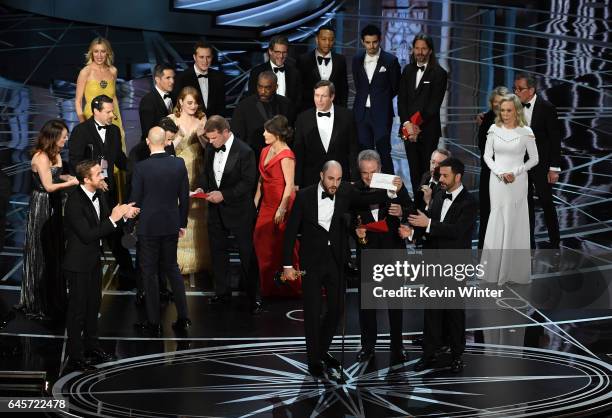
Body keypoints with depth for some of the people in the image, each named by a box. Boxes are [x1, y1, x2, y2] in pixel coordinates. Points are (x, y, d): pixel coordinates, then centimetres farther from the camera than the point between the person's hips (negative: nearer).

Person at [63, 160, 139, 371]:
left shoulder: (98, 196, -1)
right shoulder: (75, 202, -26)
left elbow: (104, 225, 8)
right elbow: (87, 235, -29)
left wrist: (123, 215, -10)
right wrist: (113, 219, -28)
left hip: (94, 259, 9)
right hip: (79, 263, -8)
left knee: (93, 304, 20)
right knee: (78, 308, 1)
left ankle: (92, 347, 35)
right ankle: (75, 356, 12)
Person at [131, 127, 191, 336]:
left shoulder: (141, 167, -15)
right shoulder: (179, 164, -5)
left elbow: (135, 199, -9)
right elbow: (185, 197, 1)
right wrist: (182, 222, 13)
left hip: (148, 226, -4)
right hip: (171, 225, 4)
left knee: (150, 272, 6)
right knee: (172, 268, 18)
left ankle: (154, 322, 10)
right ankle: (182, 317, 17)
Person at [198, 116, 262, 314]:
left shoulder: (244, 152, -17)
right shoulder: (211, 149, 3)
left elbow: (248, 182, -17)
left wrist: (224, 195, -22)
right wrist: (203, 188, -5)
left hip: (238, 210, -6)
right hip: (216, 210, 6)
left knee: (247, 254, 1)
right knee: (218, 252, 14)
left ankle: (254, 297, 8)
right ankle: (222, 292, 28)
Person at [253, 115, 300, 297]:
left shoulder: (286, 156, -16)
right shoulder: (266, 151, 10)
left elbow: (289, 185, -20)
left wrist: (282, 209, -22)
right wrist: (255, 202, 14)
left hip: (281, 204, -8)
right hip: (267, 204, 8)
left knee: (281, 246, 1)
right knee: (261, 241, 8)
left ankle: (289, 288, 16)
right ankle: (269, 287, 20)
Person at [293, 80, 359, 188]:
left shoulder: (345, 116, -1)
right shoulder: (303, 118, 0)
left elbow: (353, 150, 2)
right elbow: (298, 153, 2)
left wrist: (354, 179, -1)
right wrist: (297, 183, -3)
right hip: (311, 181, 0)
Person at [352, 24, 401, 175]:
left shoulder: (390, 60, -4)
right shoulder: (357, 60, 9)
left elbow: (395, 88, 5)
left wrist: (381, 100, 9)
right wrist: (365, 99, 11)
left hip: (381, 114, -4)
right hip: (361, 114, 4)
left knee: (383, 152, -7)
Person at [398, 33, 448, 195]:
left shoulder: (439, 73, -3)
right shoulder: (408, 70, 12)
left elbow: (434, 104, -8)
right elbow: (401, 99, 8)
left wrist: (419, 126, -12)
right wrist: (407, 124, -6)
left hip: (428, 130, -4)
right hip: (409, 128, 4)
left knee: (427, 169, -4)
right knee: (414, 169, 5)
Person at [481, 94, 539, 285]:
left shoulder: (525, 132, -5)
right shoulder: (494, 129, 1)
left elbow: (534, 159, 1)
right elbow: (487, 156, 6)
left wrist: (515, 172, -11)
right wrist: (500, 173, -9)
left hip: (518, 182, -2)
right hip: (497, 181, 2)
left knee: (515, 223, 1)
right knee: (497, 222, 3)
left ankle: (515, 270, 9)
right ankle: (496, 268, 10)